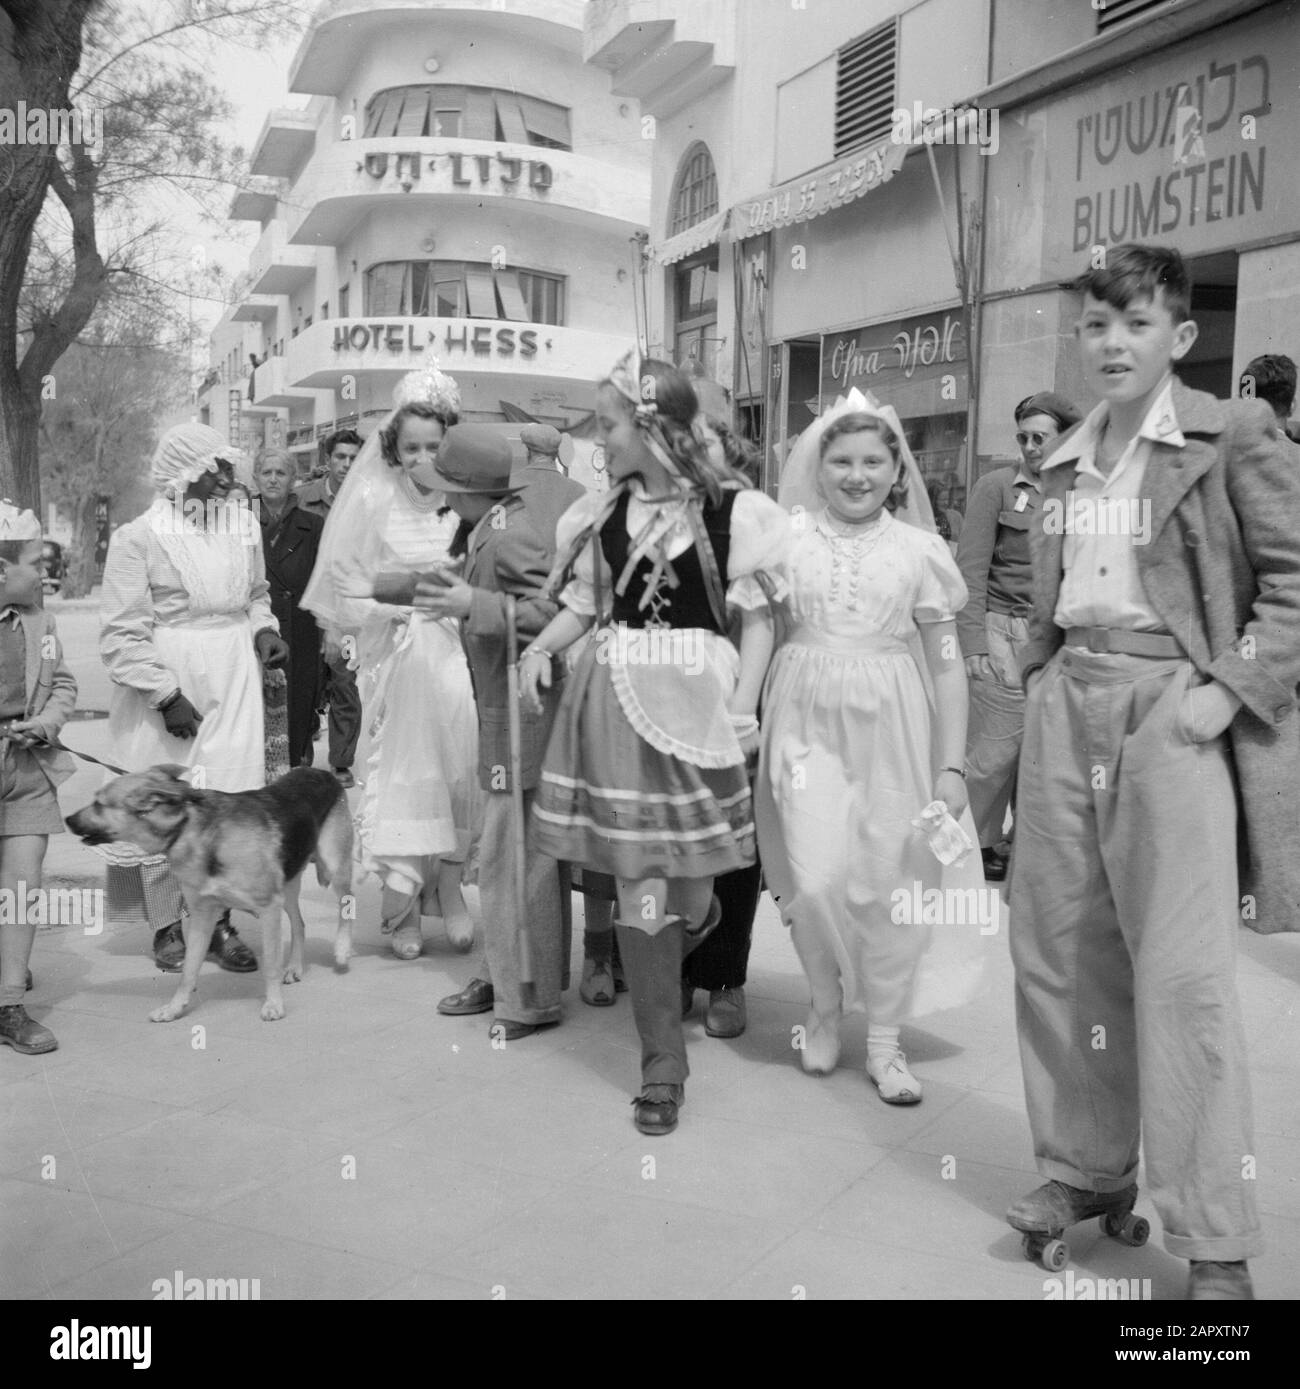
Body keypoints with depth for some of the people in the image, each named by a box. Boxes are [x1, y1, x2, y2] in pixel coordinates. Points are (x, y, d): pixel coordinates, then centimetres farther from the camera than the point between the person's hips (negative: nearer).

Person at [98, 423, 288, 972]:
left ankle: (218, 921, 13)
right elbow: (122, 633, -9)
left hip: (233, 682, 4)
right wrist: (166, 695, -14)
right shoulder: (139, 537, -8)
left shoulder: (243, 524, 8)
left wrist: (263, 629, 5)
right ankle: (168, 926, 16)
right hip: (165, 684, -4)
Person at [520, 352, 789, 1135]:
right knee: (639, 879, 1)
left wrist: (743, 702, -11)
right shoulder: (604, 513, 8)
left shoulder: (729, 510, -5)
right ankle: (664, 1059, 13)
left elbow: (758, 617, -1)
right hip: (616, 702, 3)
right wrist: (542, 646, -2)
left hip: (695, 704, -3)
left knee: (691, 879, 1)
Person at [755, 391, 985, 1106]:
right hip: (807, 718, 0)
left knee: (888, 884, 1)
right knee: (814, 876, -9)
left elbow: (947, 665, 5)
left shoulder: (919, 548, 4)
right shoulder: (787, 538, 4)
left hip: (890, 725, 1)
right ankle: (826, 1003, 21)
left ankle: (884, 1039, 20)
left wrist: (952, 765, 0)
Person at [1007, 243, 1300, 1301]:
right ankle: (1087, 1169, 25)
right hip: (1069, 699, 6)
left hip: (1172, 702, -6)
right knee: (1057, 947, 8)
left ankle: (1215, 1242, 4)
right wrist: (1040, 676, 11)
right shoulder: (1067, 462, 15)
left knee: (1183, 973, -7)